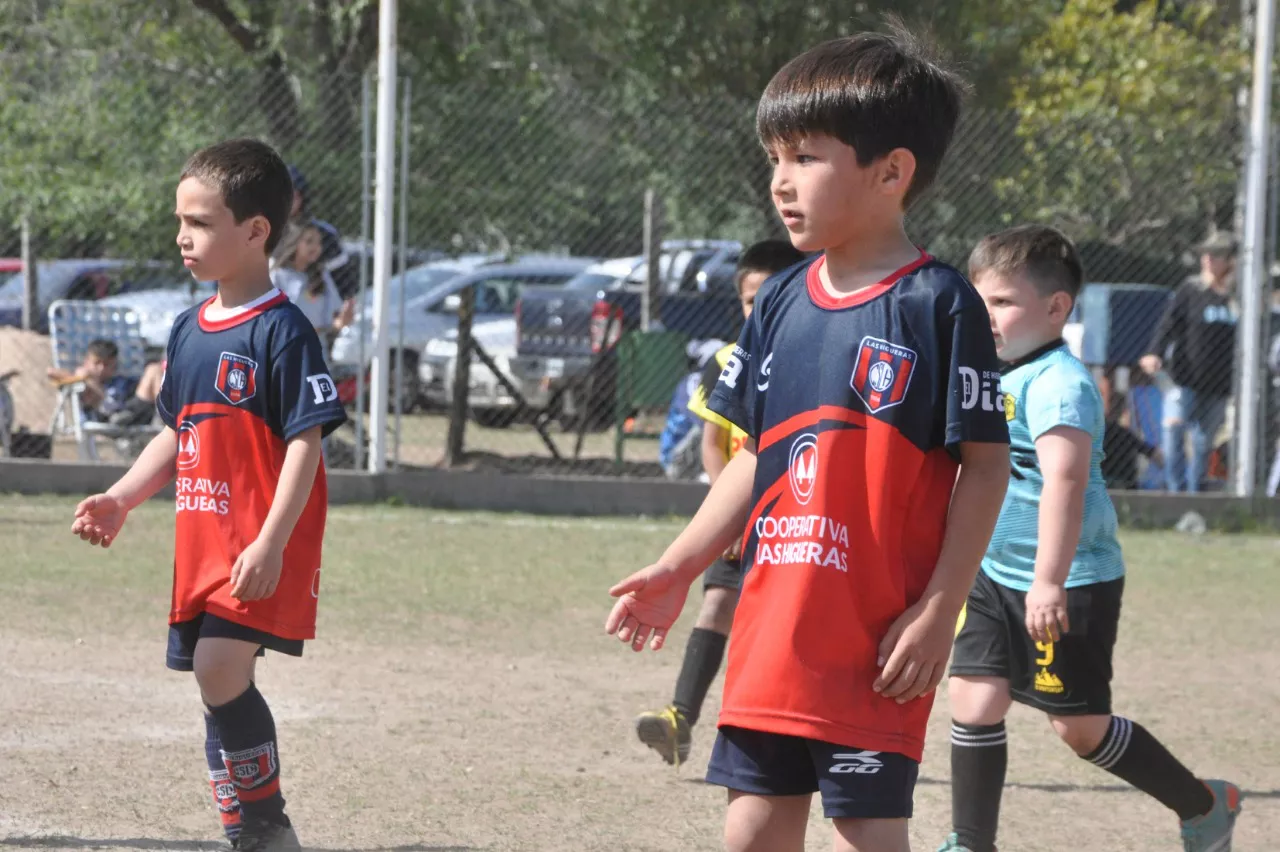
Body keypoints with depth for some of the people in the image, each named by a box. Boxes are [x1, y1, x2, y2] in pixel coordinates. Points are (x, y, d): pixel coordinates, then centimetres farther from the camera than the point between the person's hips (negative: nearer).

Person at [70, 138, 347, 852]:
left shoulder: (283, 331, -12)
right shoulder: (191, 331, 13)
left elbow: (306, 443, -16)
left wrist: (271, 542, -24)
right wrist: (122, 500, 9)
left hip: (264, 549, -8)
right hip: (204, 539, 8)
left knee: (221, 670, -20)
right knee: (219, 686, 9)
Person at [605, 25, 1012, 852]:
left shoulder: (938, 304, -10)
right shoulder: (782, 304, 10)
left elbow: (985, 466, -9)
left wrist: (938, 613, -13)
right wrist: (679, 569, 11)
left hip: (877, 642, -6)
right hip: (772, 627, 6)